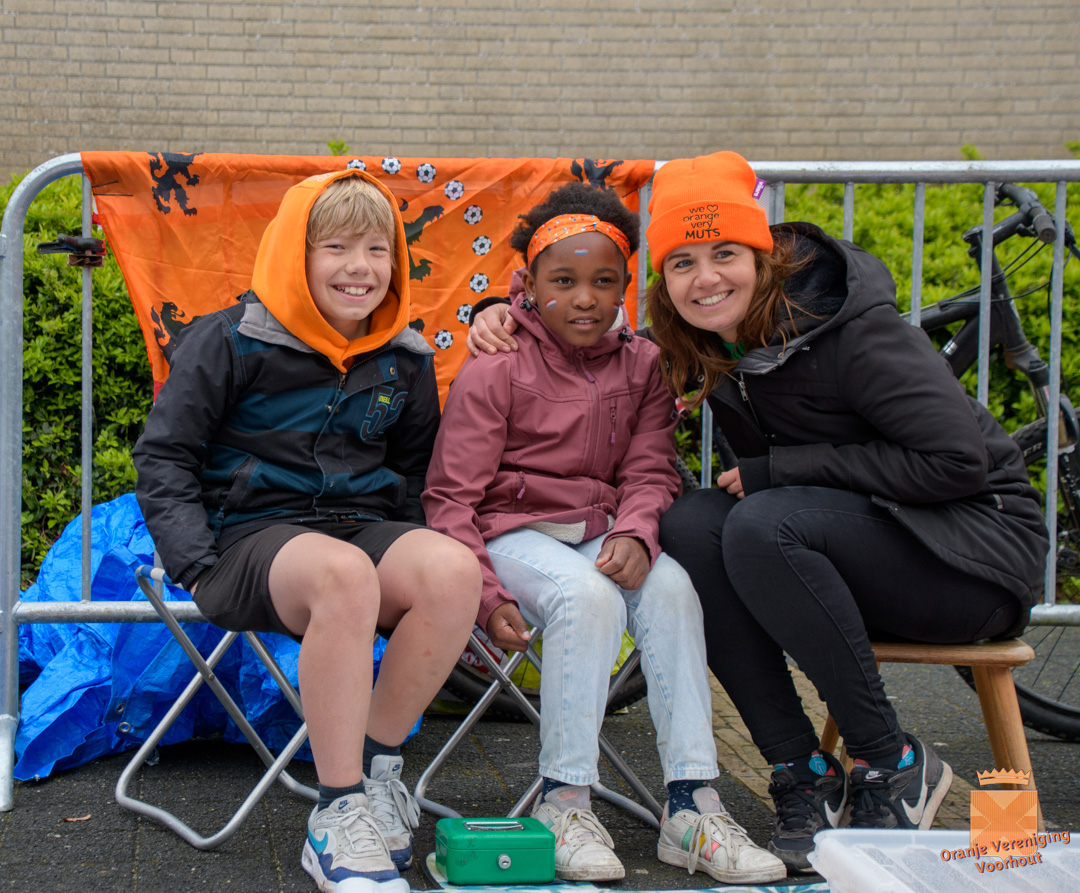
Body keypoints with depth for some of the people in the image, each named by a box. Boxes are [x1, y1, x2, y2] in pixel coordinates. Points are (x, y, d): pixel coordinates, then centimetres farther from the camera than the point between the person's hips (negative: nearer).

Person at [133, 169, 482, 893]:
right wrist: (197, 560, -10)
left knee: (454, 569, -31)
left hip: (364, 527, 4)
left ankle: (375, 765, -14)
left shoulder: (406, 360, 12)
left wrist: (416, 557, 9)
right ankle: (340, 817, -32)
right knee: (344, 573, -40)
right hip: (253, 531, -4)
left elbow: (415, 472, 26)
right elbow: (165, 456, 2)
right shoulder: (230, 342, -1)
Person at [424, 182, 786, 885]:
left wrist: (635, 534, -20)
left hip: (602, 532, 4)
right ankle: (563, 802, -25)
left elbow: (649, 471, 3)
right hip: (514, 531, -4)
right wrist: (488, 596, -19)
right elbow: (452, 498, -6)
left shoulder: (644, 366, 8)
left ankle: (692, 805, -26)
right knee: (588, 596, -34)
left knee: (671, 586, -27)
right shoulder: (492, 373, -5)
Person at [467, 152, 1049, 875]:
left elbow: (957, 459, -25)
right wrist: (507, 316, -3)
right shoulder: (700, 344, 0)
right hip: (842, 537, 7)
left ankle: (896, 767, -18)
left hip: (975, 541, -7)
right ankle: (804, 776, -17)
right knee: (689, 529, -20)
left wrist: (777, 469, -21)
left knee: (762, 528, -31)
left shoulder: (856, 329, -20)